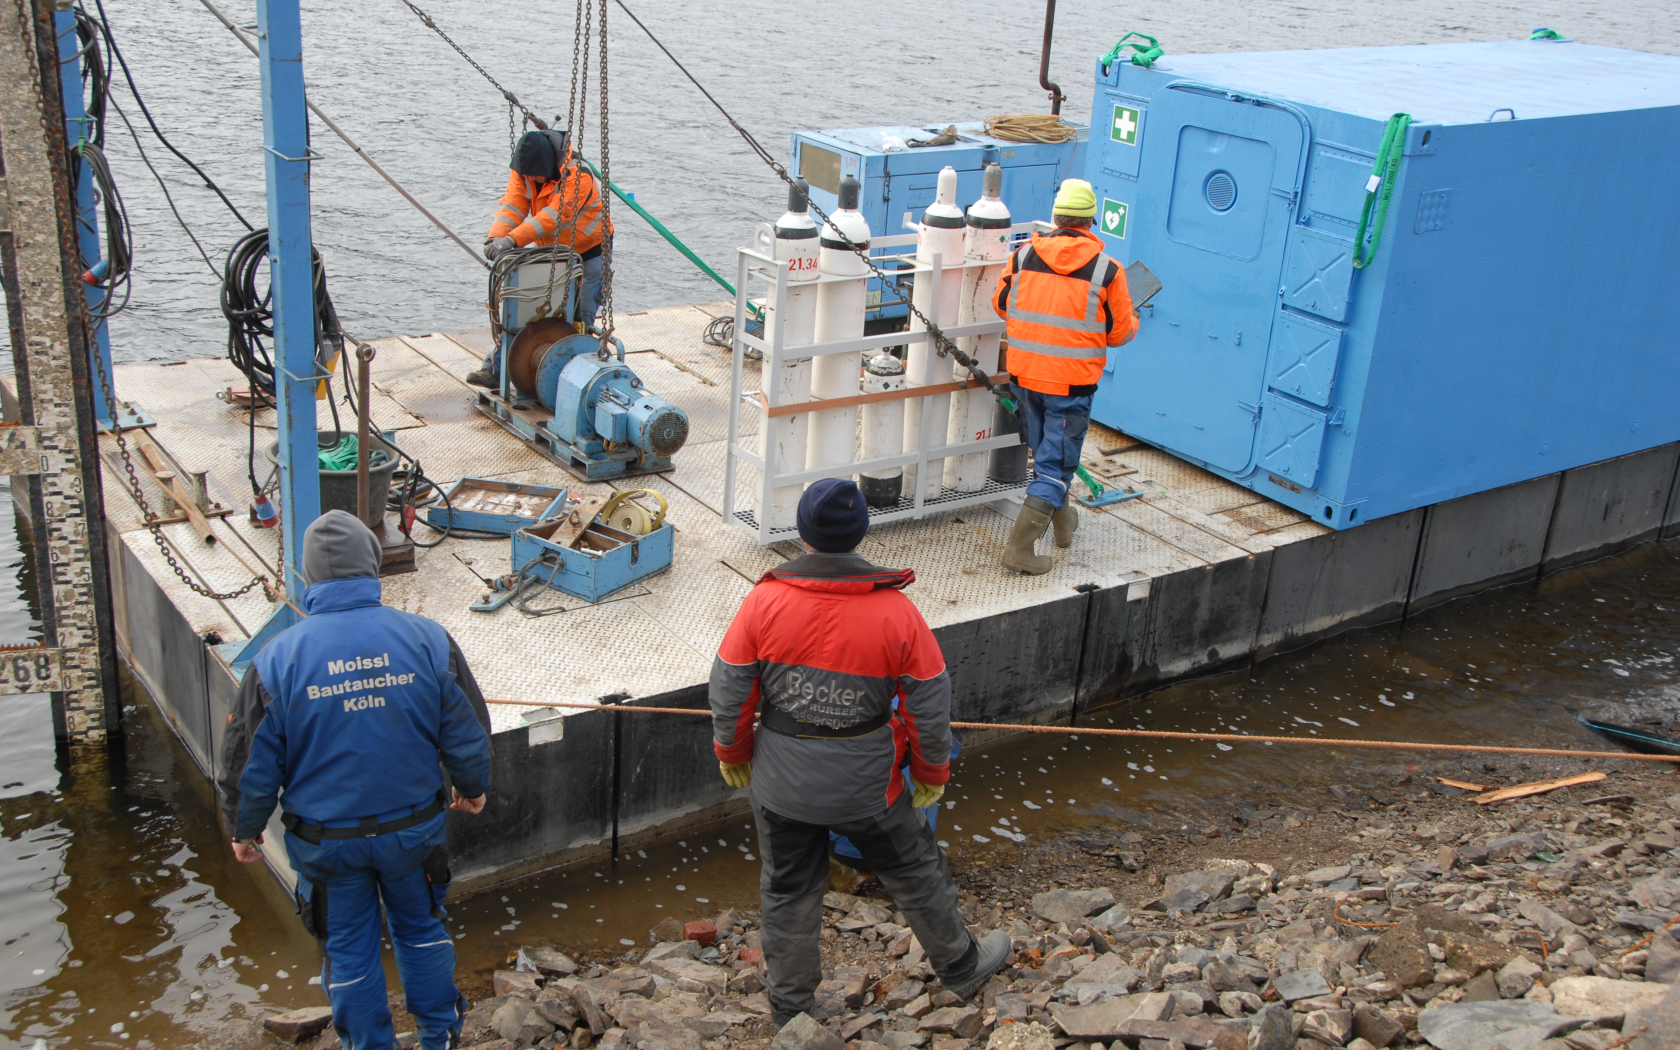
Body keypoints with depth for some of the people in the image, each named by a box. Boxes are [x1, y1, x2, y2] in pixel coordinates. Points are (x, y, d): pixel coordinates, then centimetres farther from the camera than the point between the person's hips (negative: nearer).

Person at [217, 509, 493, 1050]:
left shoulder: (279, 658, -18)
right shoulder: (427, 639, -15)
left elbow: (253, 762, -9)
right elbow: (467, 734, -5)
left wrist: (244, 829, 10)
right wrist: (472, 787, 15)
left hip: (326, 840, -1)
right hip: (414, 829, 2)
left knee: (349, 948, 18)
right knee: (421, 927, 24)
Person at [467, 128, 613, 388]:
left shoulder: (578, 176, -30)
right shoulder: (523, 171, -9)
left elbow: (554, 216, -40)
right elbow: (513, 204, -19)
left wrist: (513, 240, -49)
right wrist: (496, 236, -40)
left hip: (588, 251, -6)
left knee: (579, 319, -8)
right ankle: (495, 369, 3)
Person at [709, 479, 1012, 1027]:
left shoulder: (763, 602, -16)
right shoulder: (897, 612, -17)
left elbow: (730, 690, -6)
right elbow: (929, 707, -8)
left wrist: (732, 752, 12)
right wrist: (932, 773, 9)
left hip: (781, 782, 1)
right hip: (866, 786, 0)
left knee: (787, 892, 19)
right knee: (915, 870, 23)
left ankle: (791, 1011, 34)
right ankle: (960, 965, 44)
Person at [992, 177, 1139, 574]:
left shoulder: (1023, 256, -3)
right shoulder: (1107, 270, -12)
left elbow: (1001, 304, 11)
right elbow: (1122, 331, -3)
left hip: (1024, 374, 4)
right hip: (1072, 382, -4)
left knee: (1045, 452, 24)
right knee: (1055, 464, 3)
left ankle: (1062, 520, 43)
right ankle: (1019, 547, -5)